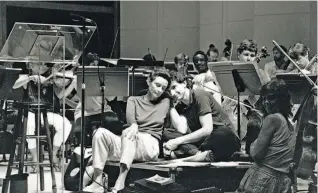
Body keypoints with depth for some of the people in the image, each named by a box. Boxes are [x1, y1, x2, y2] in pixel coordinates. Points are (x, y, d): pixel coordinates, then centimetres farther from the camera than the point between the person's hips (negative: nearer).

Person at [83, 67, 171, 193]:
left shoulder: (165, 102, 21)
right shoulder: (133, 100, 18)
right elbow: (130, 117, -5)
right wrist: (134, 125, -27)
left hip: (150, 146, -3)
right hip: (128, 145, 3)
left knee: (128, 133, -36)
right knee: (101, 133, -26)